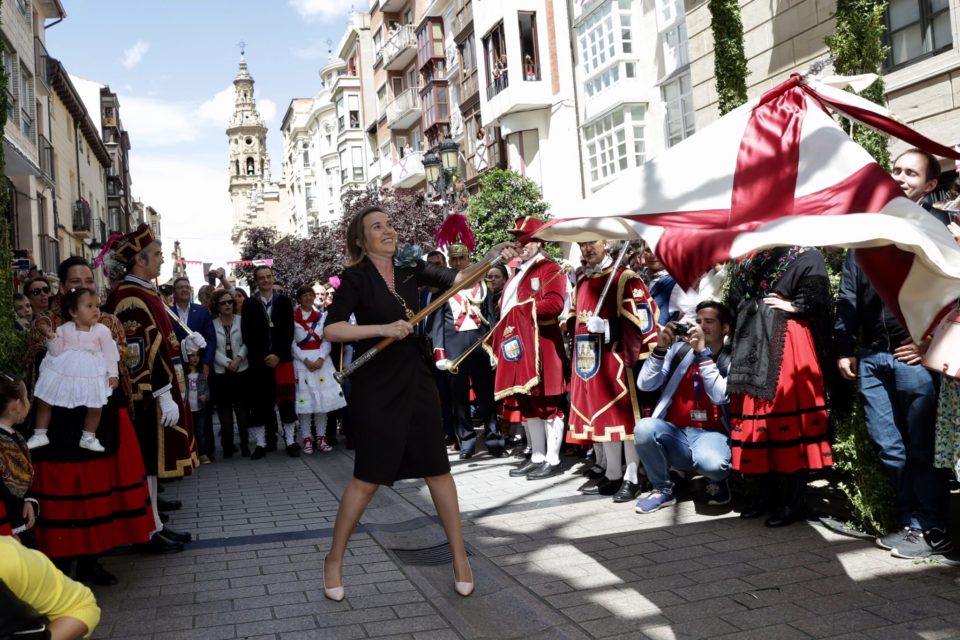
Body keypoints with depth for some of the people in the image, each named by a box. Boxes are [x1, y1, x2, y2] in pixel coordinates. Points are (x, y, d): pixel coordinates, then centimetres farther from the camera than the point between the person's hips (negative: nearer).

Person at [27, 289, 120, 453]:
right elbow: (56, 351, 0)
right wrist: (51, 336, -14)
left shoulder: (102, 330, -5)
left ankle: (88, 438, 16)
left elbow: (109, 354, -2)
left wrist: (113, 374, -6)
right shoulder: (64, 329, -1)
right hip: (63, 372, 1)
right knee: (42, 401, 5)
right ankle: (40, 435, 21)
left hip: (91, 374, -1)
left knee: (96, 407, -5)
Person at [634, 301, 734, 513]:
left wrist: (702, 352, -18)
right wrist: (660, 348, -11)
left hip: (711, 434, -2)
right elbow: (645, 385, 1)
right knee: (644, 428, -30)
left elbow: (720, 396, -18)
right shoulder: (680, 349, 8)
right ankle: (663, 489, -3)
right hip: (675, 433, 3)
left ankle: (717, 482, 5)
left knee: (711, 463, -37)